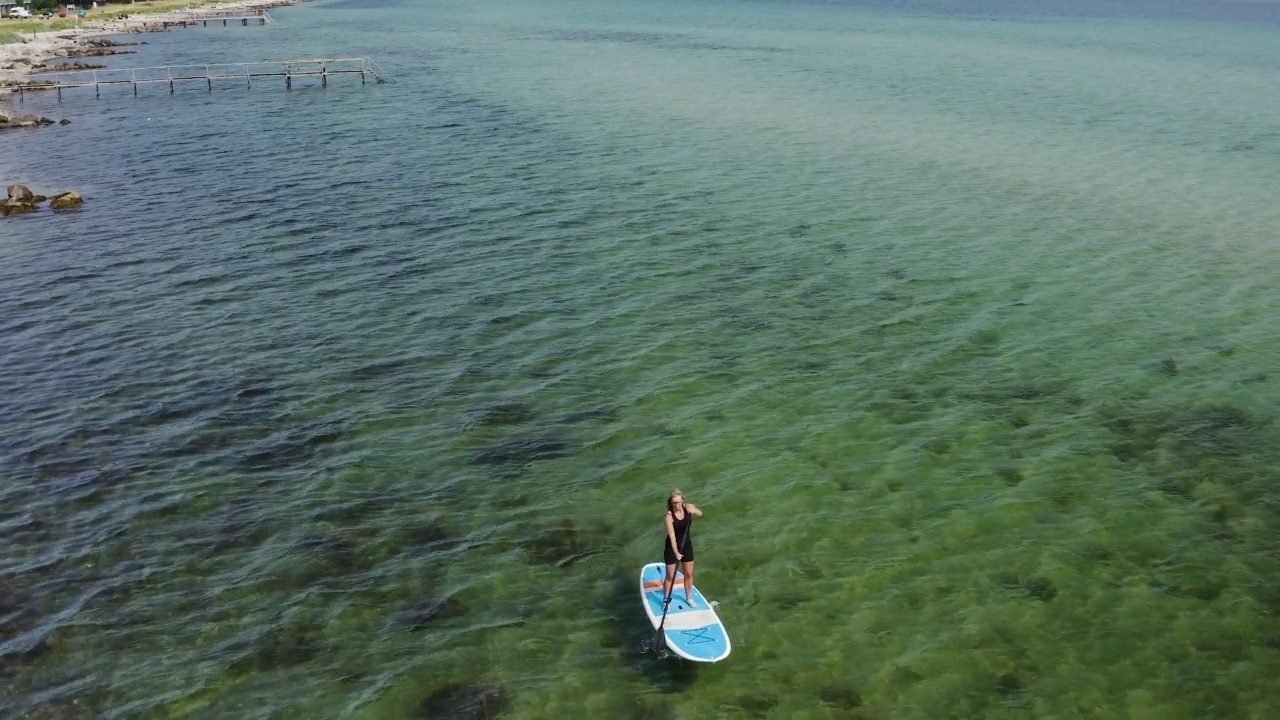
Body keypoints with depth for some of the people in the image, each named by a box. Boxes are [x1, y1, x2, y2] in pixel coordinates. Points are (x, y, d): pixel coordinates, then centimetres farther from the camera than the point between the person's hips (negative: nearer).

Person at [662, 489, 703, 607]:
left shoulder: (687, 507, -12)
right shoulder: (669, 516, -26)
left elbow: (700, 514, 4)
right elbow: (672, 536, -31)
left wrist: (694, 510, -20)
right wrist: (676, 552, -41)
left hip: (686, 545, 5)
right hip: (672, 547, -4)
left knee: (689, 574, 16)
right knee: (670, 576, 5)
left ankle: (689, 598, 36)